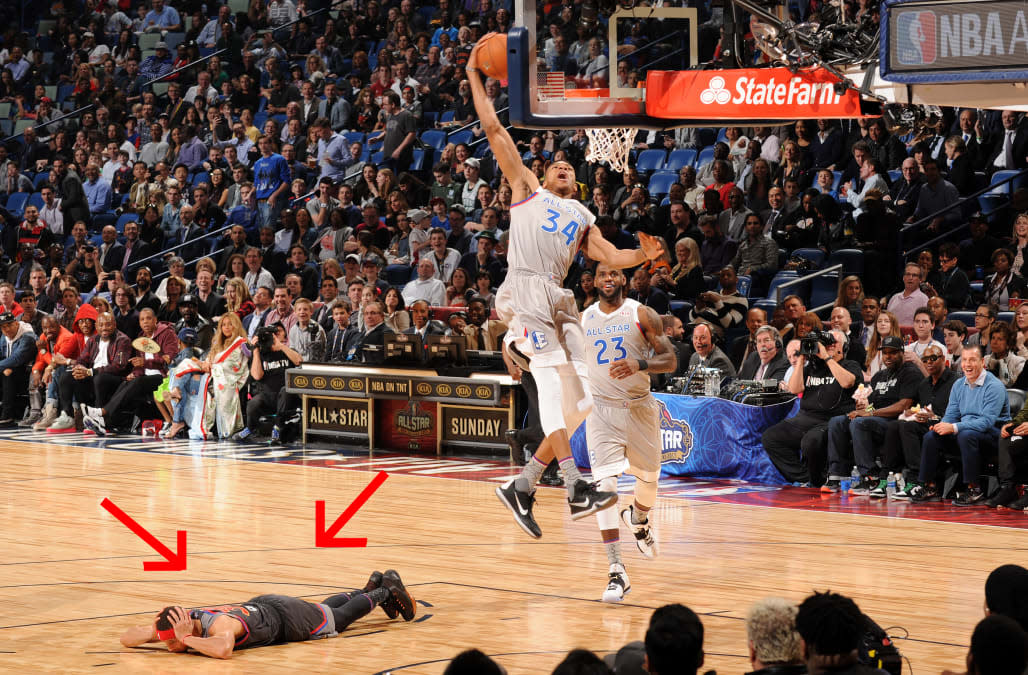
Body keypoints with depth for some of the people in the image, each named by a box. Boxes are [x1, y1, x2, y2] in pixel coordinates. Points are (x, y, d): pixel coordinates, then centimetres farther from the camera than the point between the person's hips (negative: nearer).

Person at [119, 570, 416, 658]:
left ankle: (385, 590, 46)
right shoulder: (177, 625, -27)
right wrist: (154, 632, -40)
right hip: (258, 606, 6)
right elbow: (126, 638, -21)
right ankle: (371, 587, 58)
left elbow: (224, 650, -70)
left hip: (286, 618, -6)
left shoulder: (220, 624, -48)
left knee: (340, 616, 22)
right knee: (326, 607, 34)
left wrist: (187, 639, -62)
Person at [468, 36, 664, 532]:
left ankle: (523, 485, 7)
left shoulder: (582, 217, 29)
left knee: (579, 401, -2)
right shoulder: (527, 188, 19)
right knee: (554, 380, -22)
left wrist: (643, 255, -4)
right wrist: (474, 77, 15)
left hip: (560, 300, 6)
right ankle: (575, 489, -31)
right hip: (524, 291, -6)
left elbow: (609, 256, 16)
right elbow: (493, 129, 15)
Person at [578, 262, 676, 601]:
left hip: (639, 407, 0)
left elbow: (670, 360, -9)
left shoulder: (642, 315, -4)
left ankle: (637, 518, 54)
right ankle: (616, 573, -20)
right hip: (601, 409, 0)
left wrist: (640, 364, -27)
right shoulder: (582, 320, 4)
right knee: (604, 484, -16)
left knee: (648, 478, 15)